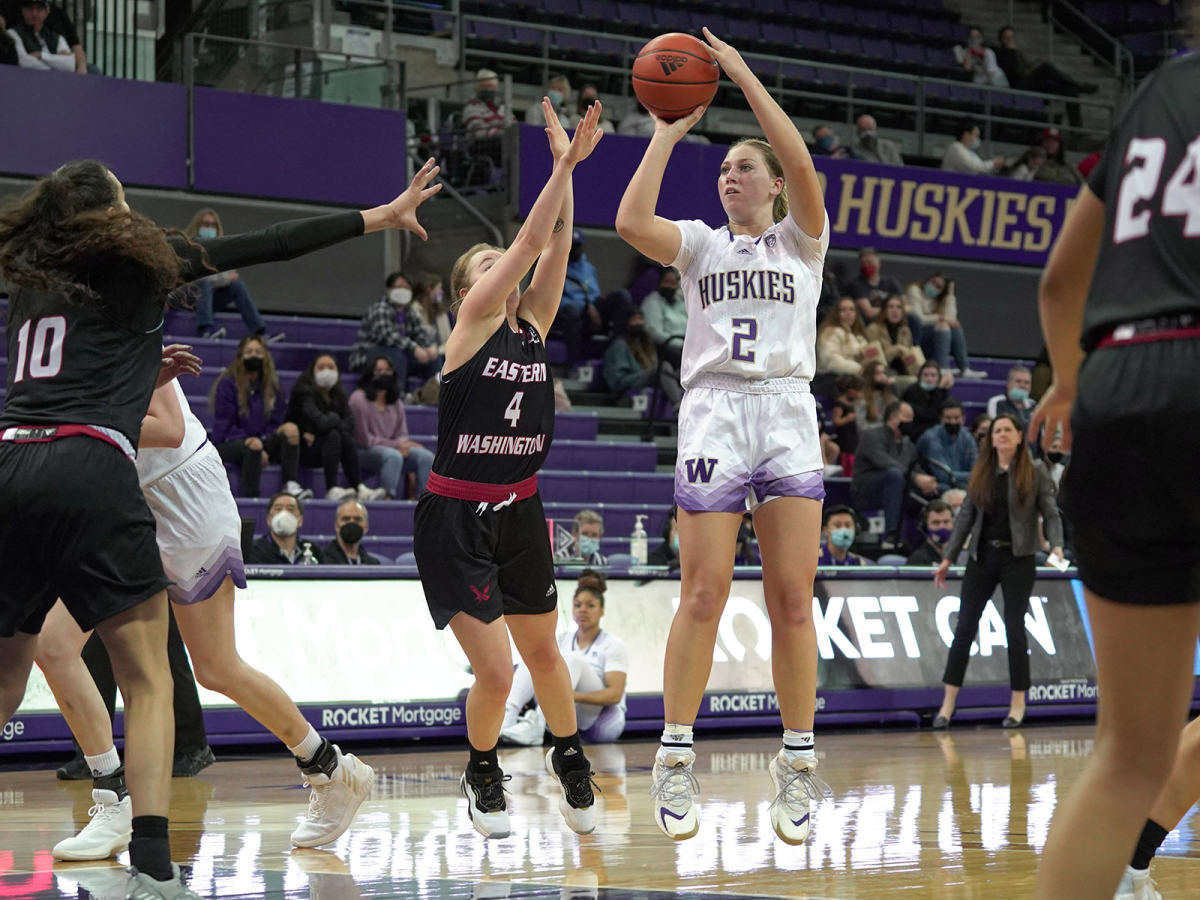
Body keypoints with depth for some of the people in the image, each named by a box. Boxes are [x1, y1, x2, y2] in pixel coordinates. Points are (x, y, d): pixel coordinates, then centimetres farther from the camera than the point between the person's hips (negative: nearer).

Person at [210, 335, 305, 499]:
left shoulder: (273, 385, 12)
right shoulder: (227, 384, -2)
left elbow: (275, 423, 10)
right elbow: (224, 426, -6)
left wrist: (263, 442, -11)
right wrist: (251, 441, -19)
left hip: (262, 442, 4)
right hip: (229, 445, -4)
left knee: (290, 429, -24)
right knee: (253, 446, -39)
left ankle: (291, 485, -36)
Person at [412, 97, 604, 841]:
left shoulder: (534, 325, 6)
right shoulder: (470, 326, -8)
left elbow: (555, 246, -5)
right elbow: (531, 241, -15)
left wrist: (571, 169, -13)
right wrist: (563, 163, -18)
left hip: (520, 514, 6)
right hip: (457, 519, -5)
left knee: (542, 652, 19)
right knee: (495, 670, -9)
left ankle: (570, 759, 42)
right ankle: (483, 774, 19)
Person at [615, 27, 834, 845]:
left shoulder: (802, 241, 12)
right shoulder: (701, 244, 15)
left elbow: (803, 169, -8)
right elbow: (632, 222, -5)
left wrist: (744, 76, -7)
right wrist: (669, 131, 2)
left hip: (788, 416, 0)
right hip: (713, 413, 0)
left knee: (792, 599, -4)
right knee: (703, 595, -6)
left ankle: (798, 765, 3)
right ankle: (676, 761, 0)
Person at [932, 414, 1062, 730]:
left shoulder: (1035, 472, 0)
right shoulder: (980, 473, 9)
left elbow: (1051, 513, -1)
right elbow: (965, 516, 11)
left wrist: (1057, 546, -18)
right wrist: (948, 557, 7)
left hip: (1018, 558, -3)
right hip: (982, 557, 3)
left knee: (1014, 627, -3)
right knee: (965, 626, 0)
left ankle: (1018, 702, 7)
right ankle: (949, 701, 5)